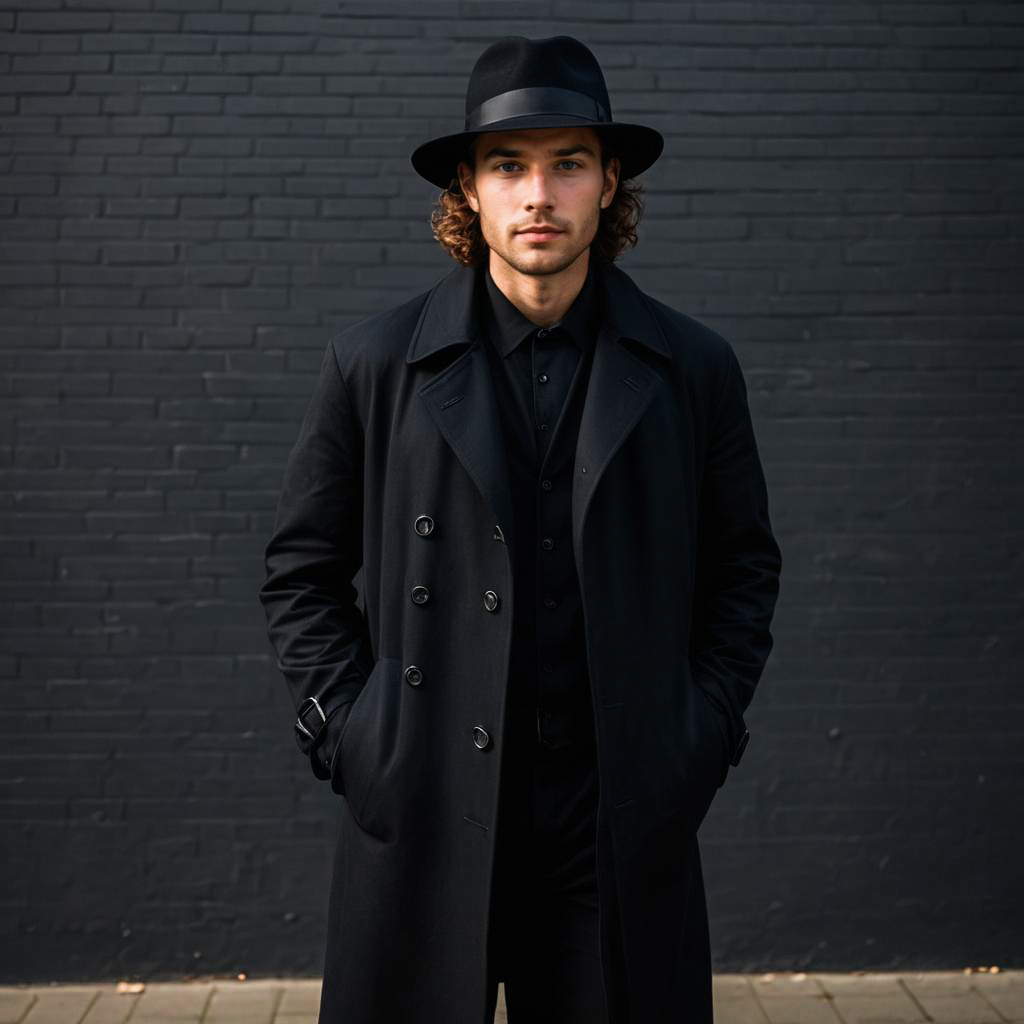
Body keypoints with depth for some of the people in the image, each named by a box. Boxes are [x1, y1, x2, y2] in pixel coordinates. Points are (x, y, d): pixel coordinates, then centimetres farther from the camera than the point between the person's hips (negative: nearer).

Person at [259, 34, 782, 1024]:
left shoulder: (693, 368, 3)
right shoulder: (372, 361, 1)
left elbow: (745, 564, 12)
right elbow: (301, 569, 7)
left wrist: (707, 726, 4)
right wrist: (344, 729, -1)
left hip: (626, 824, 1)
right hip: (421, 815, 0)